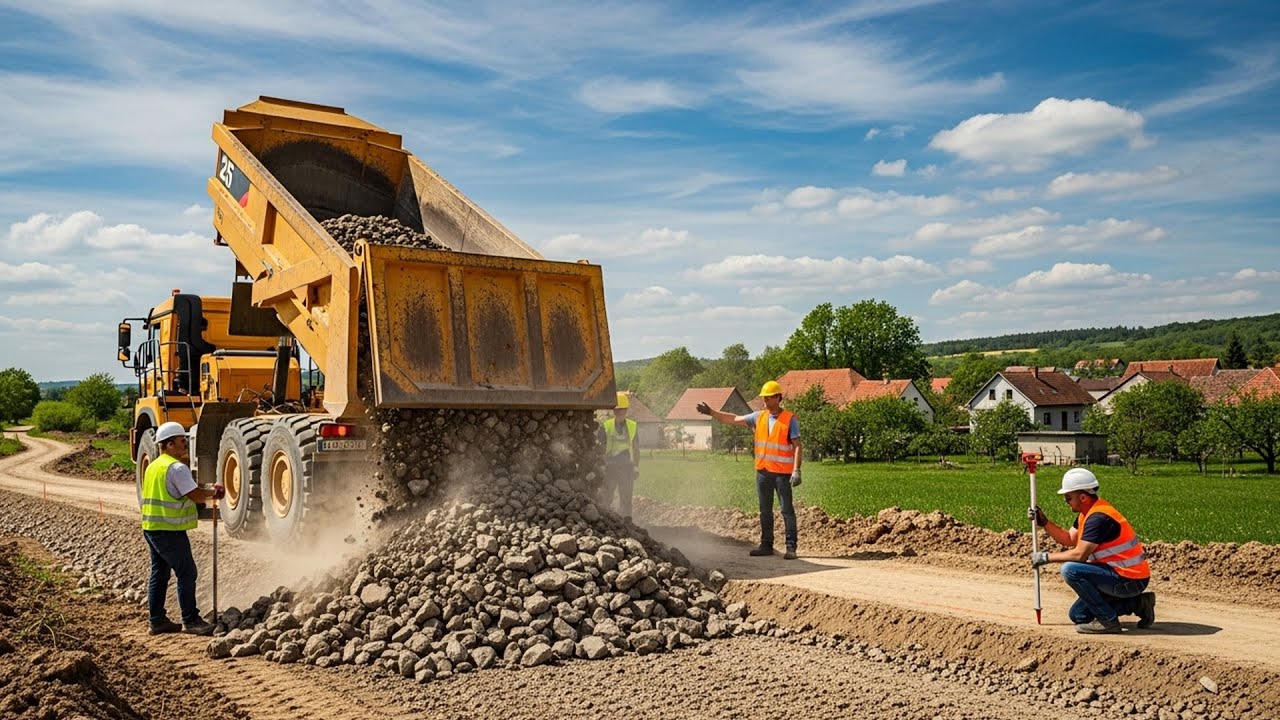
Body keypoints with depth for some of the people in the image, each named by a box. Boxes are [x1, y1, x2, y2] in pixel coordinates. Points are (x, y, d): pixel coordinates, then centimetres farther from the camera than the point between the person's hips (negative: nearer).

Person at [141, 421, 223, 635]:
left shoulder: (153, 466, 17)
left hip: (151, 527, 10)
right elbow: (195, 494, -19)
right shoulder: (177, 467, -14)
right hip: (169, 529, -10)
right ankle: (191, 621, -4)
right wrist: (213, 492, -2)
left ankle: (157, 620, 19)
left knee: (159, 573, 14)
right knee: (186, 573, -5)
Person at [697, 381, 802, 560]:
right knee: (765, 511, 11)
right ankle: (766, 545, 19)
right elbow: (734, 419, 13)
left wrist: (796, 471, -17)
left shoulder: (790, 419, -6)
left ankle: (791, 547, 3)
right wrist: (711, 412, 6)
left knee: (787, 510, -2)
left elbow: (797, 446, -9)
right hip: (762, 471, 6)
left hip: (782, 472, -6)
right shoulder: (759, 417, 9)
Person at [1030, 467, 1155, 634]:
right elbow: (1068, 539, 16)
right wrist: (1044, 522, 5)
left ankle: (1107, 620, -13)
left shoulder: (1098, 517, -23)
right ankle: (1137, 603, 15)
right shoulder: (1087, 513, 8)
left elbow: (1079, 555, -25)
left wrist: (1046, 557, -15)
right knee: (1078, 615, 12)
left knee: (1070, 570, -23)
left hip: (1130, 581, -10)